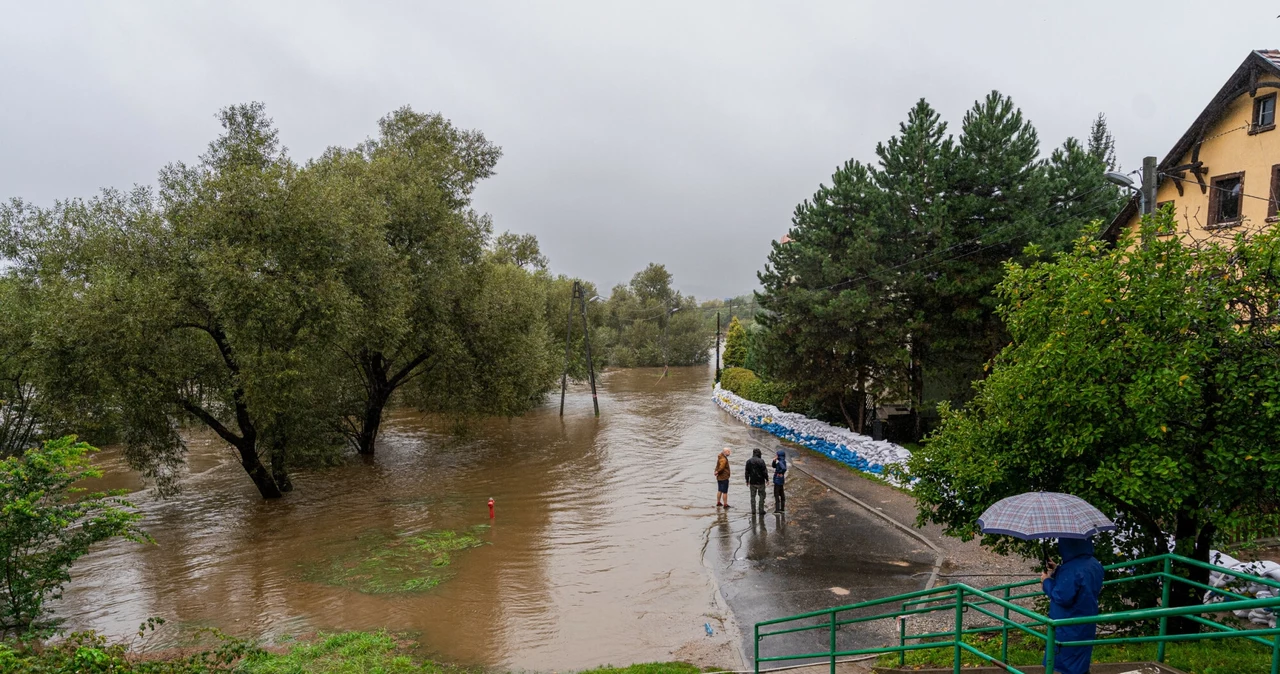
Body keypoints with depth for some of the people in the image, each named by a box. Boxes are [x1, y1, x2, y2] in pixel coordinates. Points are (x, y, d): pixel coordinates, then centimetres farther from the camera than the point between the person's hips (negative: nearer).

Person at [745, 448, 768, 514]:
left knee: (753, 496, 12)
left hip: (752, 482, 4)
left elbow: (747, 472, 7)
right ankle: (761, 510, 5)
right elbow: (764, 471, -12)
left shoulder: (748, 461, 2)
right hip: (760, 482, -4)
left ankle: (753, 510, 13)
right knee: (761, 496, 6)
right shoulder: (761, 461, -13)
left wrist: (747, 480, 16)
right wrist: (767, 479, 2)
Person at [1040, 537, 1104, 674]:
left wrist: (1048, 581, -13)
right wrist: (1057, 573, 6)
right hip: (1086, 624, 8)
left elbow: (1062, 597, -28)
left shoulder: (1071, 569, -30)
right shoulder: (1094, 564, 0)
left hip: (1069, 628, -8)